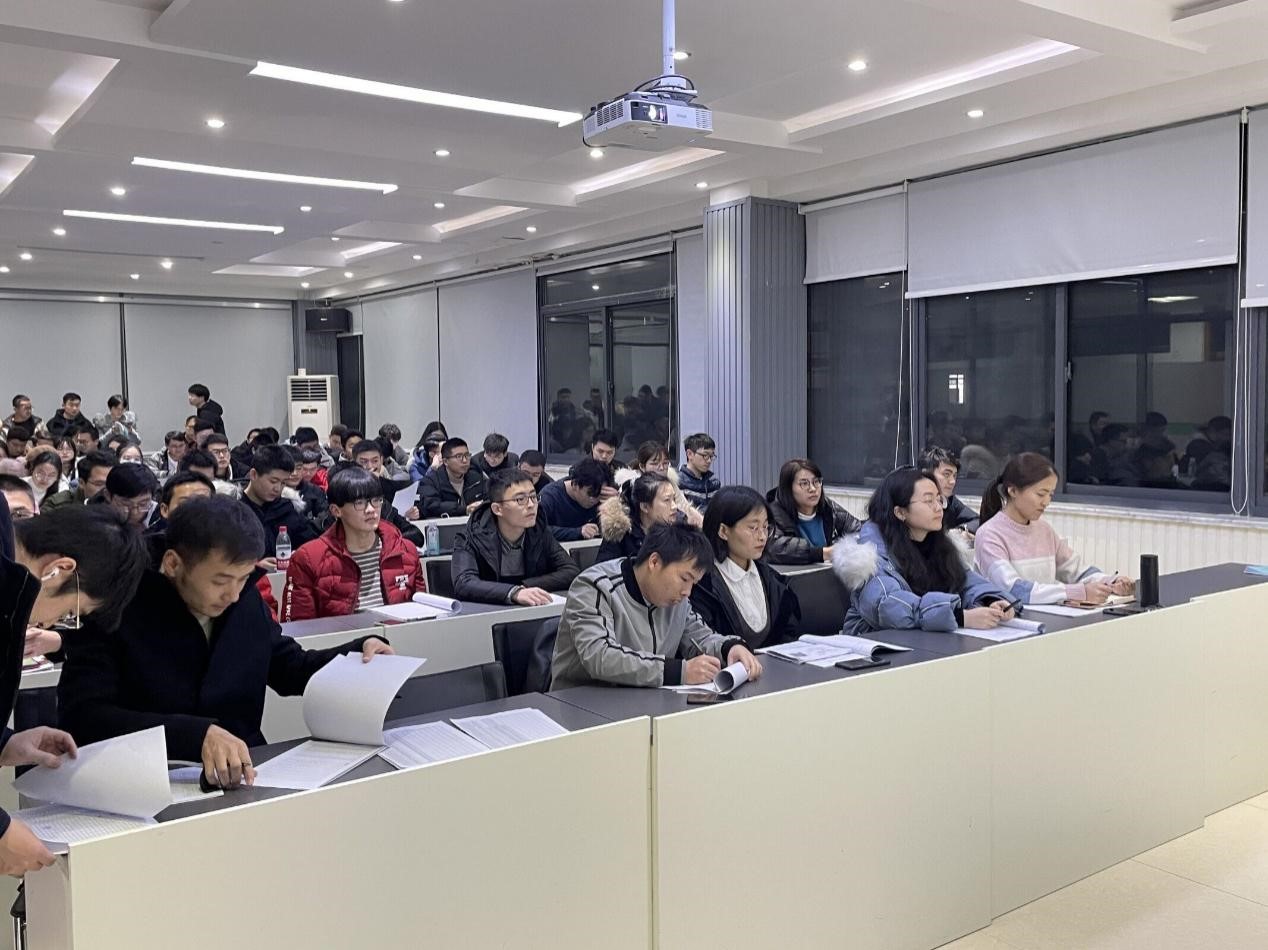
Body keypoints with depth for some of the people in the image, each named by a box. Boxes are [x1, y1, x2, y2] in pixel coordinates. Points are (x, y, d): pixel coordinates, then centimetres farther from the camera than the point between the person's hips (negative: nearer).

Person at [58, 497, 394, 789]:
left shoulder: (247, 598, 4)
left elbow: (288, 668, 20)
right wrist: (198, 734, -33)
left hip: (243, 776, 4)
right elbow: (82, 716, -22)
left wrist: (360, 653, 4)